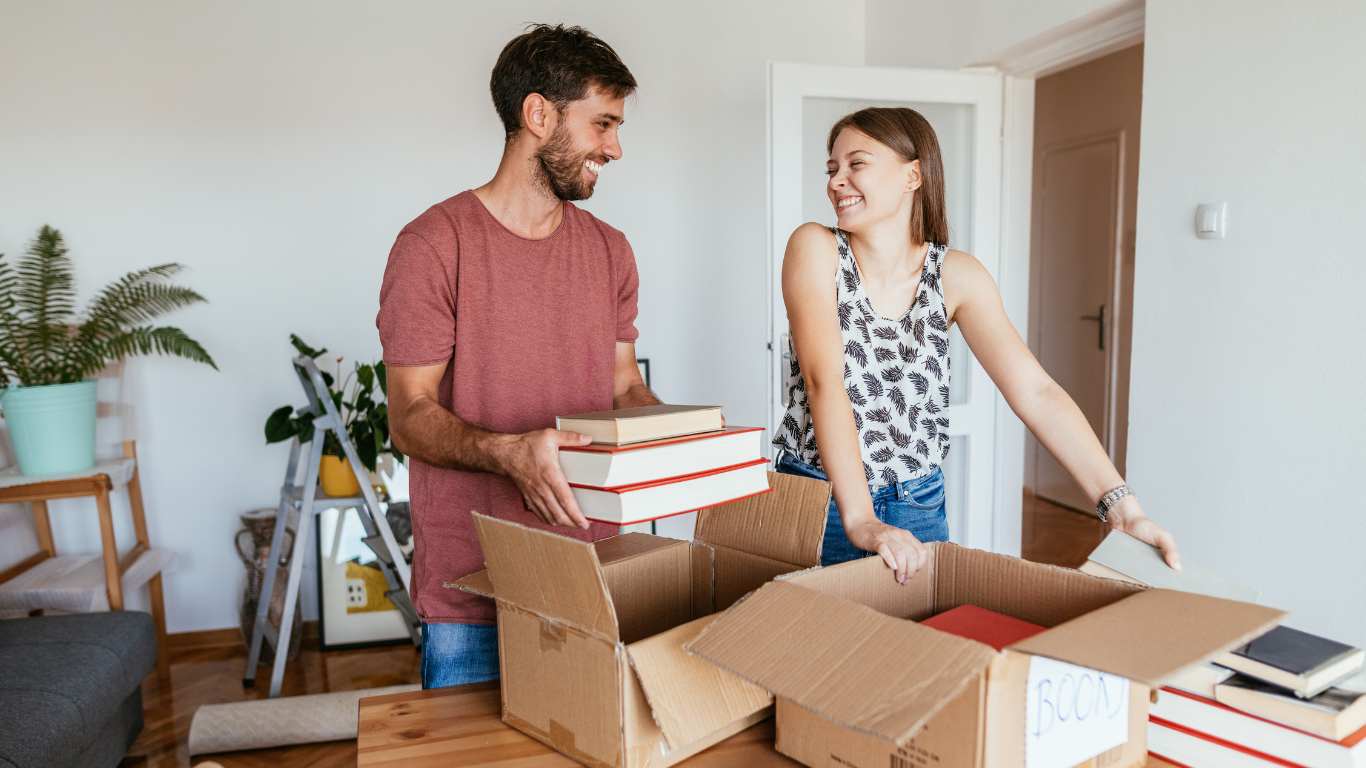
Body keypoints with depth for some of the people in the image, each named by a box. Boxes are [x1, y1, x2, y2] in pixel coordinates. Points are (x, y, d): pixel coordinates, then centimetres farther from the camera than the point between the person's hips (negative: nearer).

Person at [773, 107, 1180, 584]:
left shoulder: (956, 276, -5)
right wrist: (859, 519, -31)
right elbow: (823, 379, -23)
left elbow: (1036, 392, -11)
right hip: (816, 503, -2)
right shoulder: (816, 248, -11)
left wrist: (1120, 505, -22)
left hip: (919, 509, 2)